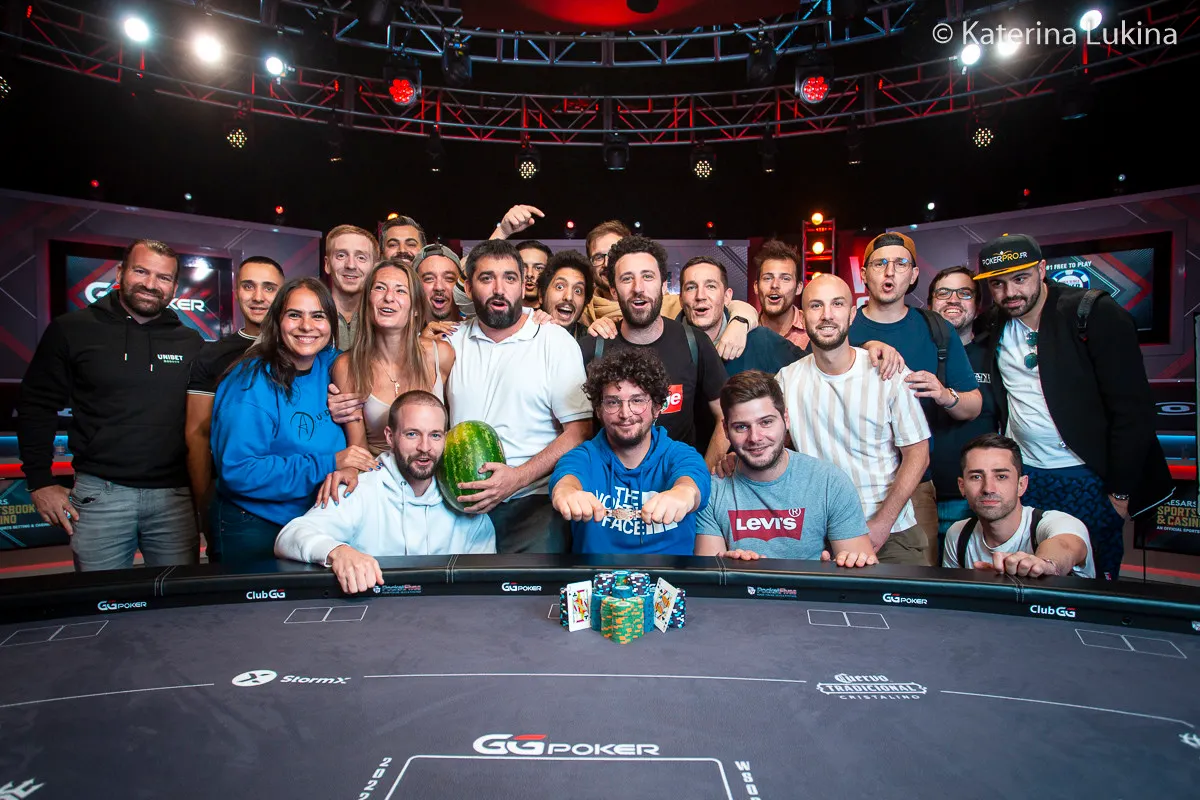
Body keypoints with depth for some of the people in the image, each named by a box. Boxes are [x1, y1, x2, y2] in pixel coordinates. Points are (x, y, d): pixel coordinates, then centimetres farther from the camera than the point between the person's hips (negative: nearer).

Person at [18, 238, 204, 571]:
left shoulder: (191, 342, 7)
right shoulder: (72, 330, 2)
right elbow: (37, 406, 6)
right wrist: (40, 482, 1)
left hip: (175, 496, 2)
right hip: (99, 493, -1)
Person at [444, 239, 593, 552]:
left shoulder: (555, 341, 1)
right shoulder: (452, 342, 12)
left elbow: (579, 432, -5)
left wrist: (518, 477, -16)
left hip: (534, 504, -2)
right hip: (464, 504, 3)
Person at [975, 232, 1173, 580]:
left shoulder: (1096, 314, -9)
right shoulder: (992, 328, 4)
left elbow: (1133, 409, -10)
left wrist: (1120, 491, -11)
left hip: (1086, 478, -3)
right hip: (1021, 476, 4)